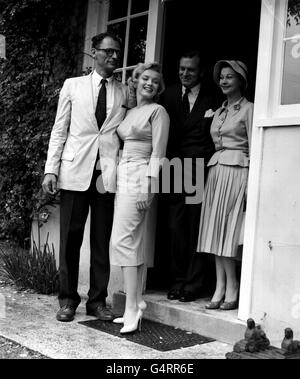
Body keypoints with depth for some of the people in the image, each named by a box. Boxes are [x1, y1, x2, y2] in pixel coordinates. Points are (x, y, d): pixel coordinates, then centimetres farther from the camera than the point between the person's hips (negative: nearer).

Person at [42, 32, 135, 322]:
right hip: (75, 171, -1)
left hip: (108, 174, 1)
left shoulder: (125, 93, 12)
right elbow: (59, 131, 7)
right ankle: (68, 299, 16)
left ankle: (97, 300, 16)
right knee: (70, 238, 3)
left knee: (103, 241, 5)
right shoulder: (73, 86, 10)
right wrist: (50, 169, 0)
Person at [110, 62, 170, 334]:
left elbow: (157, 153, -9)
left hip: (140, 177, -8)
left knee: (123, 240, -13)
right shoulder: (129, 111, 19)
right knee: (135, 243, 8)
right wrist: (116, 178, 10)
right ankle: (136, 304, 13)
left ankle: (132, 310, -10)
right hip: (123, 176, 8)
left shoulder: (158, 111, -2)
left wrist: (148, 187, -17)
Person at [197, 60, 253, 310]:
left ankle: (231, 290, -1)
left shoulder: (248, 109, -1)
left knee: (229, 230, -8)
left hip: (236, 172, -7)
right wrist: (214, 173, 6)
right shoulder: (220, 111, 19)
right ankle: (220, 288, 5)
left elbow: (254, 148, -7)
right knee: (216, 231, 2)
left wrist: (251, 185, -14)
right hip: (216, 171, 7)